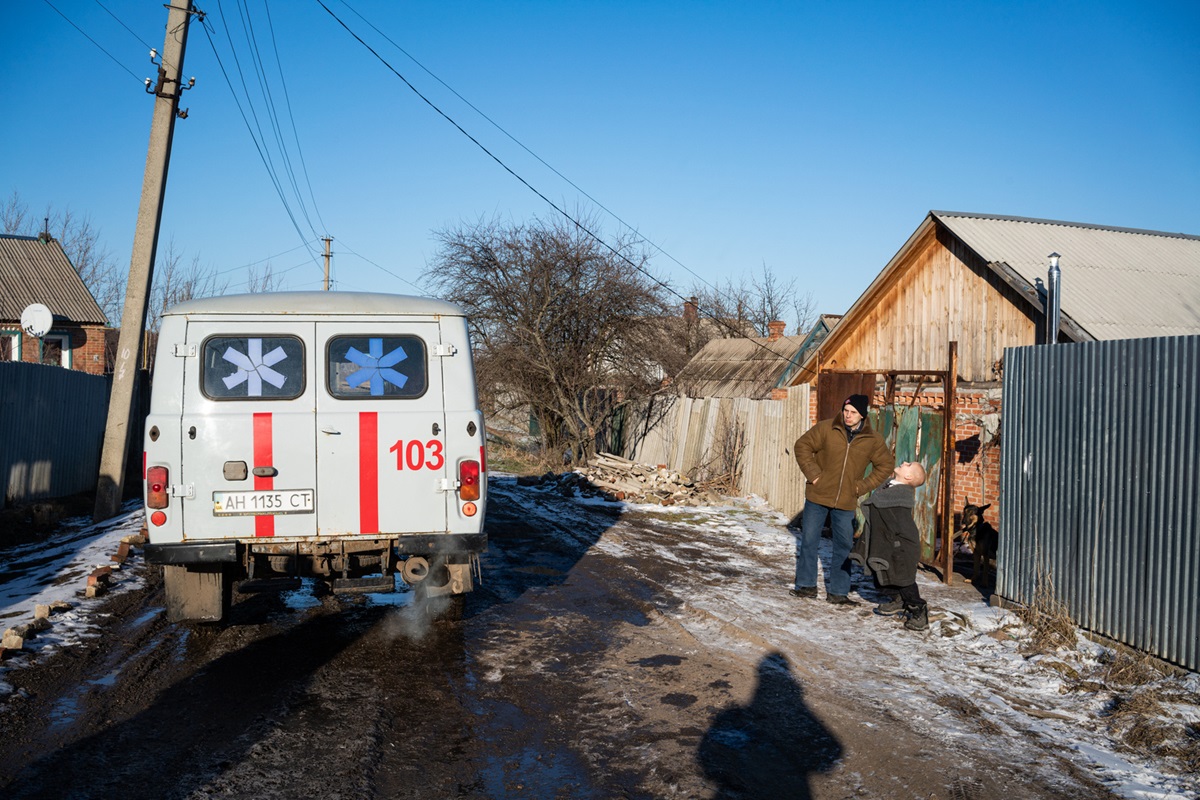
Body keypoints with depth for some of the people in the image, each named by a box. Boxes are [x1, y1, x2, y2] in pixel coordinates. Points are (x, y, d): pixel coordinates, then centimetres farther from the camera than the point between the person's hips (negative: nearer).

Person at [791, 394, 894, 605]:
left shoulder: (873, 440, -1)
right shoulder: (825, 429, -8)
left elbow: (886, 465, 11)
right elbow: (802, 446, 0)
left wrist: (864, 486, 1)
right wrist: (812, 473, -9)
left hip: (846, 502, 2)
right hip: (818, 496, -2)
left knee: (844, 546, 6)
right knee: (809, 541, 2)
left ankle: (838, 592, 17)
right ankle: (806, 585, 16)